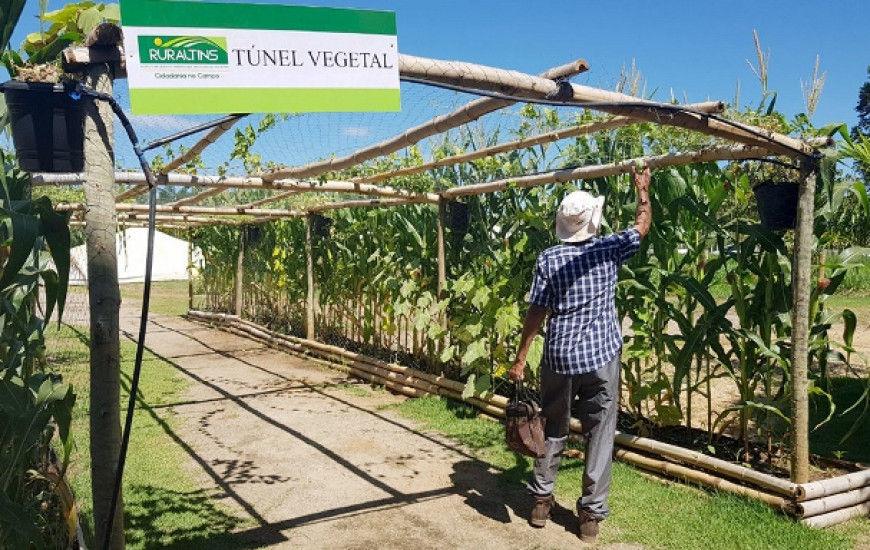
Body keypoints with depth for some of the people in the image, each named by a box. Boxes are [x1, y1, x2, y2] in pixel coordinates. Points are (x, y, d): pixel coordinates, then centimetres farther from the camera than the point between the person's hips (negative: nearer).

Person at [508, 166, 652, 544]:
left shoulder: (548, 259, -5)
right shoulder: (609, 250, -4)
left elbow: (536, 311, -5)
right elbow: (643, 225, 13)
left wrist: (520, 359, 0)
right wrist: (643, 188, 27)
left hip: (559, 358, 1)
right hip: (601, 356, -1)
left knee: (552, 429, 16)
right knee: (599, 434, 7)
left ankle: (541, 500, 25)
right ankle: (591, 515, 11)